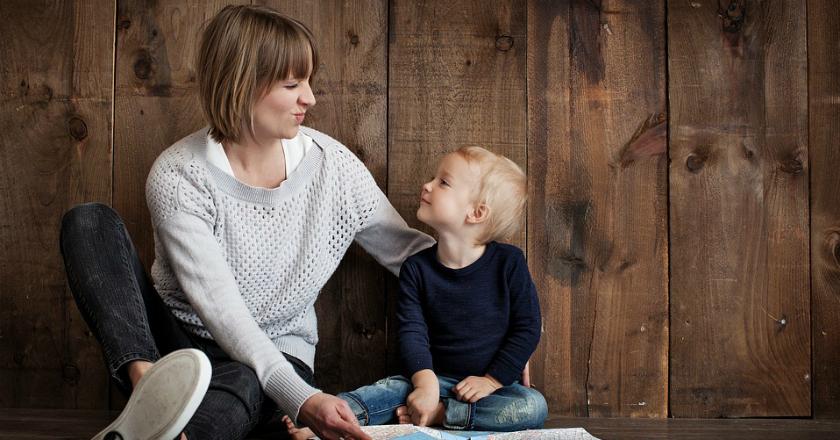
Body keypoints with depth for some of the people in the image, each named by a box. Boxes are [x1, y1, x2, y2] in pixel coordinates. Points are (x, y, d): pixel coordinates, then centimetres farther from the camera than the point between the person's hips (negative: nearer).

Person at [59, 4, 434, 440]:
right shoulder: (178, 175, -16)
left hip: (275, 357, 0)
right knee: (89, 221, -24)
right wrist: (301, 399, -37)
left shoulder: (333, 165, -6)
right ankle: (148, 382, -43)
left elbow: (408, 252, 4)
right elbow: (218, 305, -25)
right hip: (174, 338, 0)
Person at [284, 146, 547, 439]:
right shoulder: (417, 268, -2)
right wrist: (425, 382, -26)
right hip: (437, 378, 2)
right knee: (391, 389, -26)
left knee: (533, 407, -30)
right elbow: (412, 331, -9)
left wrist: (492, 380, -12)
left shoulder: (508, 263, -8)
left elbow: (527, 327, -6)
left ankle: (437, 414, -28)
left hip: (493, 383, -1)